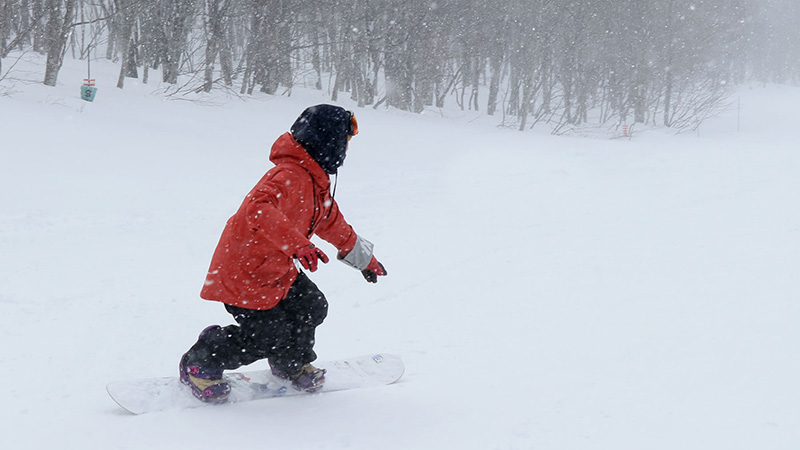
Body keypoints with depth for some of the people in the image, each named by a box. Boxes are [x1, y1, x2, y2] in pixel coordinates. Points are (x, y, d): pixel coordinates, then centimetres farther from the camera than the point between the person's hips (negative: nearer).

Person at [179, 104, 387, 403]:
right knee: (269, 334, -11)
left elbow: (332, 223, 24)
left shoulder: (316, 182, 9)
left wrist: (365, 260, 32)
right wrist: (298, 244, -52)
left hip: (277, 269, 10)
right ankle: (199, 365, 9)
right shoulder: (289, 176, -26)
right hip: (245, 272, -10)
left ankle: (291, 365, 33)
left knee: (312, 306, 6)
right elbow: (259, 209, -44)